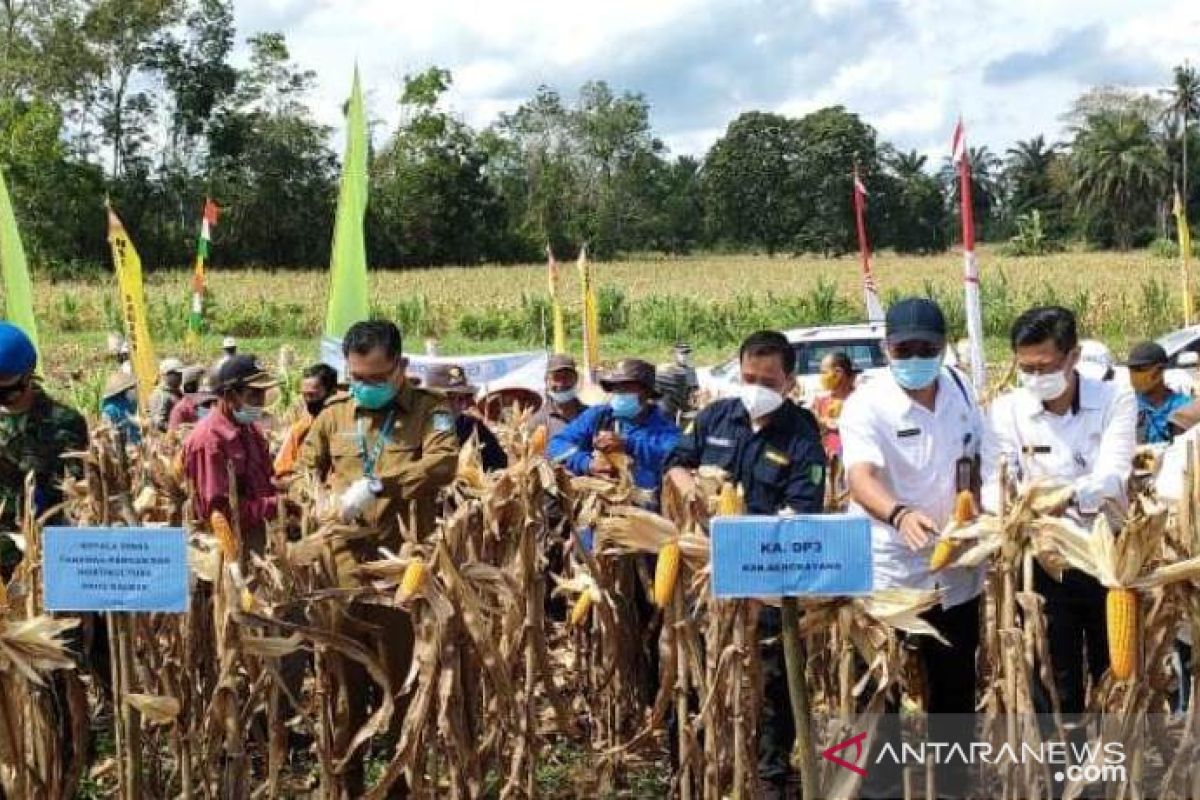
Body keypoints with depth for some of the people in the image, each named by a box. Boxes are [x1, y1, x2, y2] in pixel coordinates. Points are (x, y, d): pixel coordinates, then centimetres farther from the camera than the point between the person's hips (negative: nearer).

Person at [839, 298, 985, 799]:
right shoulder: (865, 407, -16)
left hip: (955, 570, 5)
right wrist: (900, 515, -51)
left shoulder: (960, 390, 2)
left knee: (955, 689, 15)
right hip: (888, 574, -5)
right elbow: (861, 479, -33)